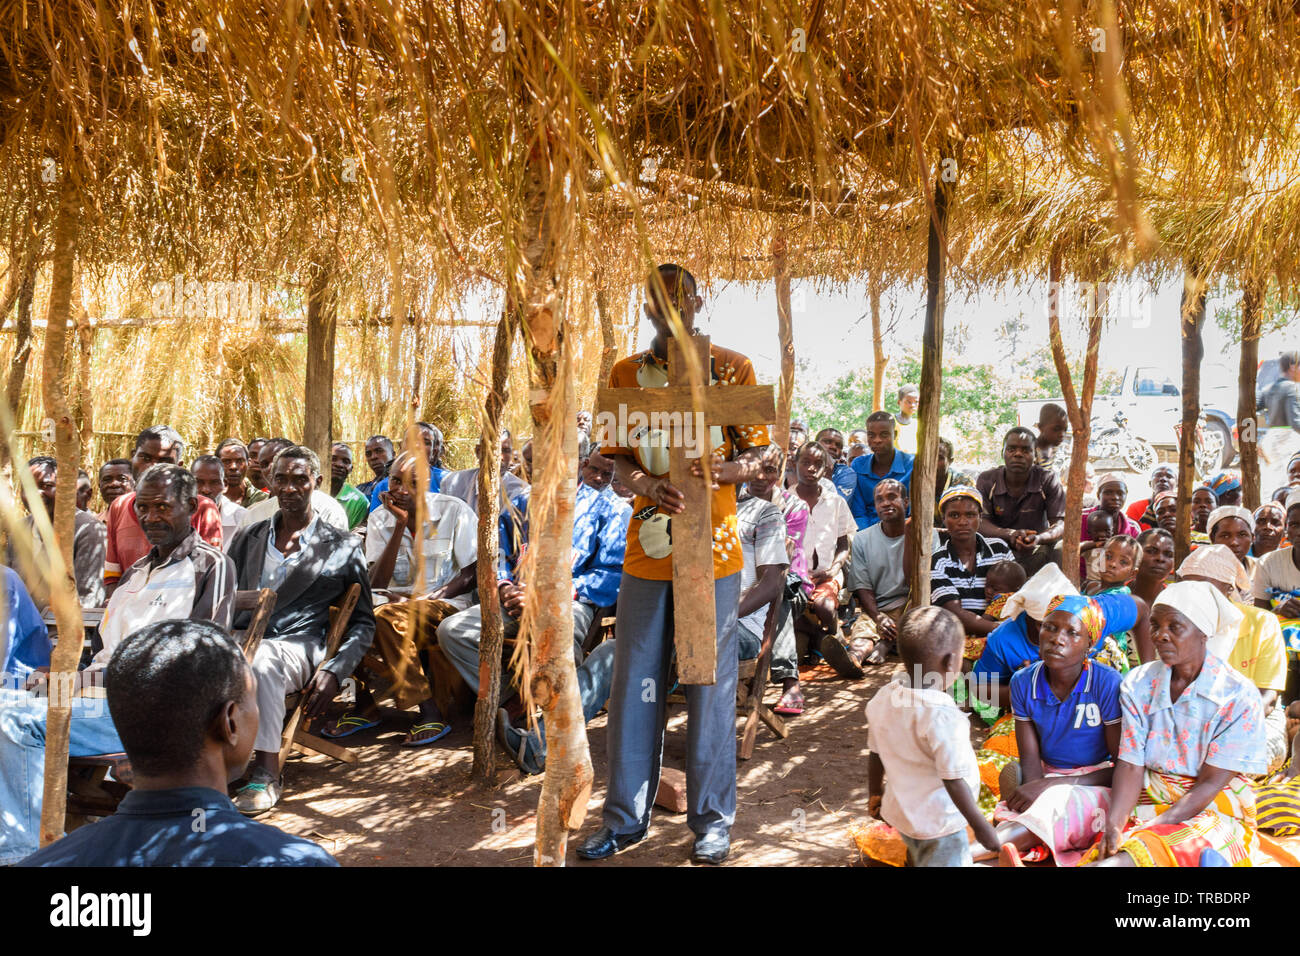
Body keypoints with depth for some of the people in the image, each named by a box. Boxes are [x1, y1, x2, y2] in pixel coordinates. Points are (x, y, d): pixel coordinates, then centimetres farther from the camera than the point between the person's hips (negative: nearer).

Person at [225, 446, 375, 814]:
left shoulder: (343, 547, 12)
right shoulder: (248, 538, 23)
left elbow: (363, 622, 11)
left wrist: (334, 671, -6)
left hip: (297, 646, -3)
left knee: (261, 658, -39)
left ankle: (266, 773, -31)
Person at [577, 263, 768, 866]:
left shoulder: (732, 368, 5)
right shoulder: (624, 374, 10)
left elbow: (758, 459, 4)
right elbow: (619, 461, 9)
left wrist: (716, 470, -18)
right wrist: (647, 484, -14)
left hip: (713, 546, -2)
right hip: (647, 544, 2)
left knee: (710, 682, 3)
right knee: (635, 682, 6)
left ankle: (711, 820, 16)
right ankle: (625, 817, 19)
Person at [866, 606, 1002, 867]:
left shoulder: (883, 698, -8)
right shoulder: (943, 717, -31)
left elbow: (875, 754, 4)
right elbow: (953, 780, -25)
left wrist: (875, 795, 18)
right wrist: (980, 825, -13)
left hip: (899, 810, 8)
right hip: (938, 823, -8)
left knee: (919, 859, 29)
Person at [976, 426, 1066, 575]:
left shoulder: (1047, 480, -4)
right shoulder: (986, 480, -3)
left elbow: (1060, 523, -10)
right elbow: (980, 522, -11)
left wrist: (1038, 539, -34)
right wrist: (1010, 534, -32)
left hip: (1037, 550, 0)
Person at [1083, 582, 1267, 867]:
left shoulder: (1239, 696, -7)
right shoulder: (1138, 684, 5)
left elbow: (1211, 783, -10)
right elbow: (1130, 766, -2)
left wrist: (1153, 829, -21)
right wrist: (1113, 825, -21)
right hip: (1146, 804, 3)